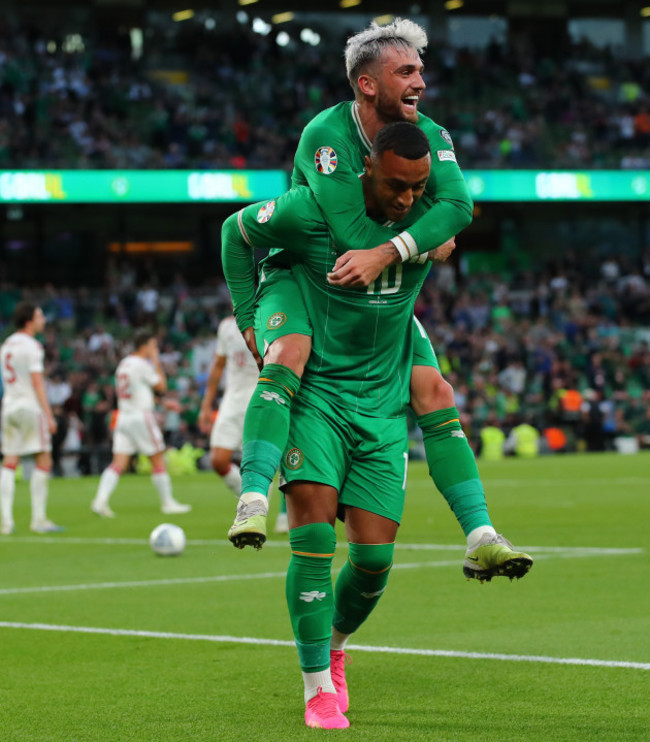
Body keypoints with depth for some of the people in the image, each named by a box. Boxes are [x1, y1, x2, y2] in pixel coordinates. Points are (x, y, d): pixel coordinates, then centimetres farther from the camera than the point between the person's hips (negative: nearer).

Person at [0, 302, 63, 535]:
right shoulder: (31, 346, -11)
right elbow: (37, 384, -15)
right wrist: (49, 415, -15)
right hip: (30, 406, -8)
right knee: (43, 461, -2)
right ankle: (38, 518, -3)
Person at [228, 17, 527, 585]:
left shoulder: (429, 136, -7)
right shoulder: (325, 137, -23)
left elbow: (457, 204, -25)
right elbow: (353, 232, -29)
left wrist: (386, 253, -38)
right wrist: (430, 244, -17)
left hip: (382, 292, 5)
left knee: (434, 392, -6)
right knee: (288, 355, -35)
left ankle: (480, 538, -3)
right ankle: (253, 502, -42)